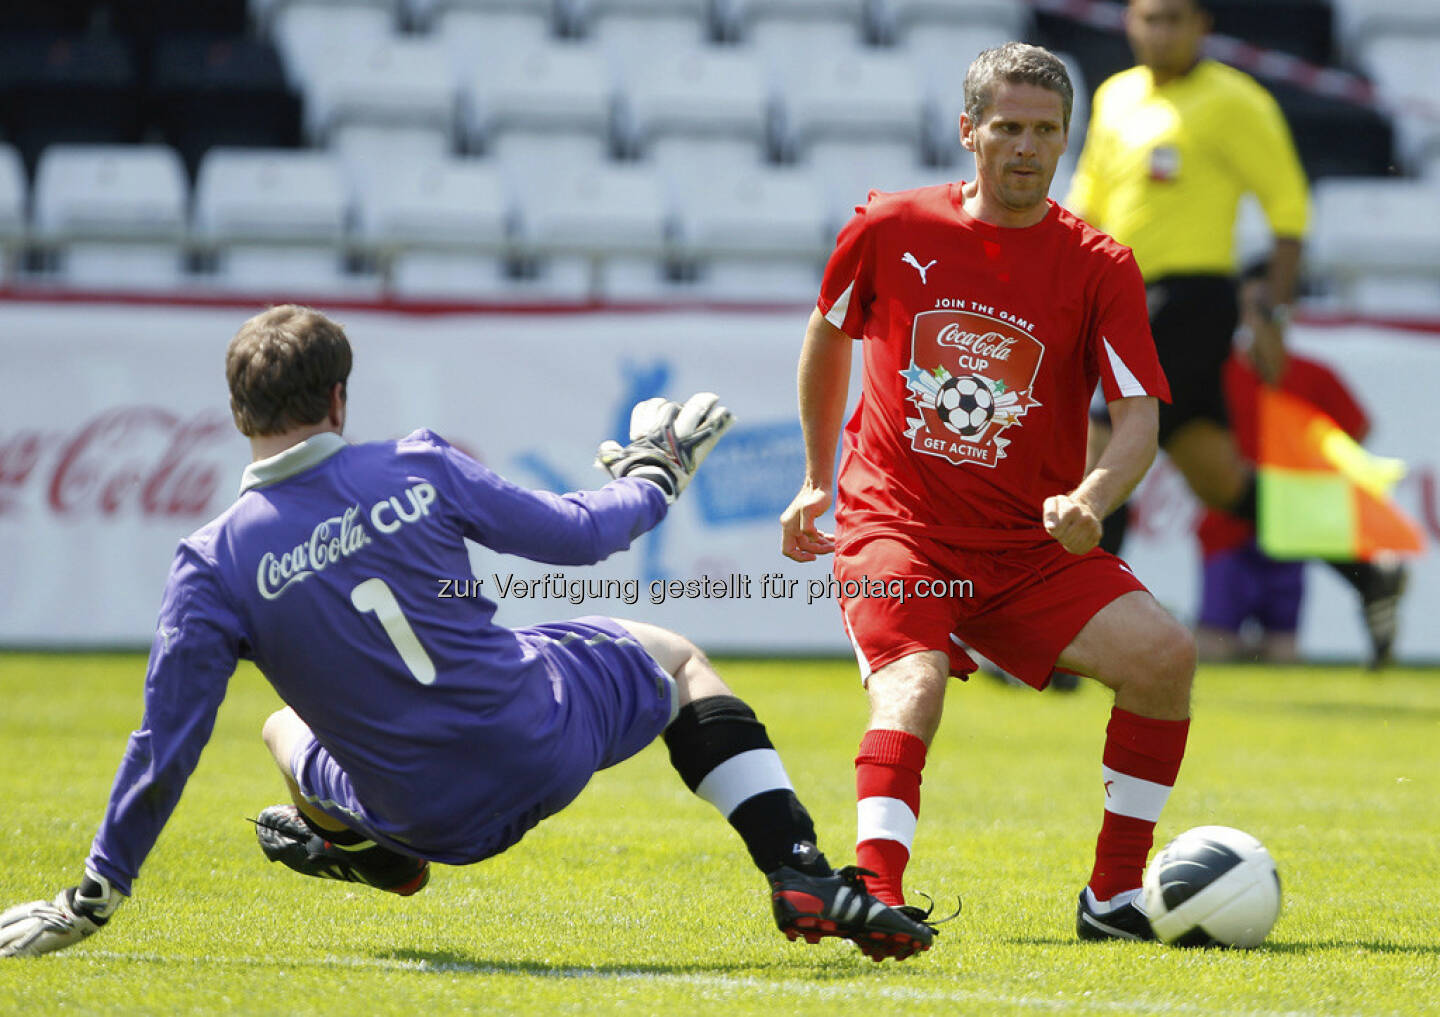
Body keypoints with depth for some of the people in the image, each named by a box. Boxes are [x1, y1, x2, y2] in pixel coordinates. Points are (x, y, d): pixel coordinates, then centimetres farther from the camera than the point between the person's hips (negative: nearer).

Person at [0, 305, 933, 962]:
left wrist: (98, 895, 2)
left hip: (440, 818, 1)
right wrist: (655, 483, 23)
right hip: (549, 739, -1)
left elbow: (166, 745, -9)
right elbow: (574, 535, 1)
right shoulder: (416, 469, -11)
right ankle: (802, 879, 15)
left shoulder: (216, 562, -12)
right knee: (674, 658, 28)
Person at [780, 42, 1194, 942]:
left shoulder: (1099, 267, -4)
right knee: (913, 683, -31)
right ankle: (876, 894, -40)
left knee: (1163, 654, -18)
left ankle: (1114, 897, -6)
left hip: (1032, 548, 2)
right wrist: (817, 481, 21)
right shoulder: (891, 230, -1)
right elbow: (828, 335, 18)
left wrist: (1091, 500, -32)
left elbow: (1139, 418, -10)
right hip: (895, 527, -2)